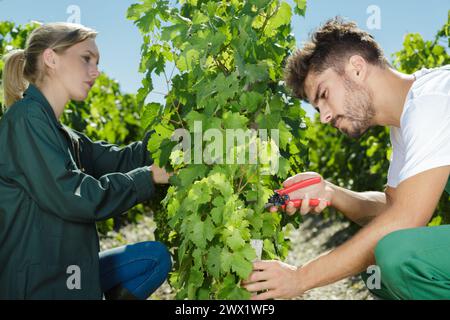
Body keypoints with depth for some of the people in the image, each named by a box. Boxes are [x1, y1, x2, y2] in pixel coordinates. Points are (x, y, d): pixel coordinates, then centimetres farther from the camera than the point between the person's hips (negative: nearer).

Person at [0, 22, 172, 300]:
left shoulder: (65, 137, 14)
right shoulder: (27, 118, -14)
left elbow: (119, 160, 6)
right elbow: (72, 197, -20)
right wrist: (149, 176, -11)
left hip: (62, 270, 9)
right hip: (35, 285, -9)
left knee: (155, 256, 10)